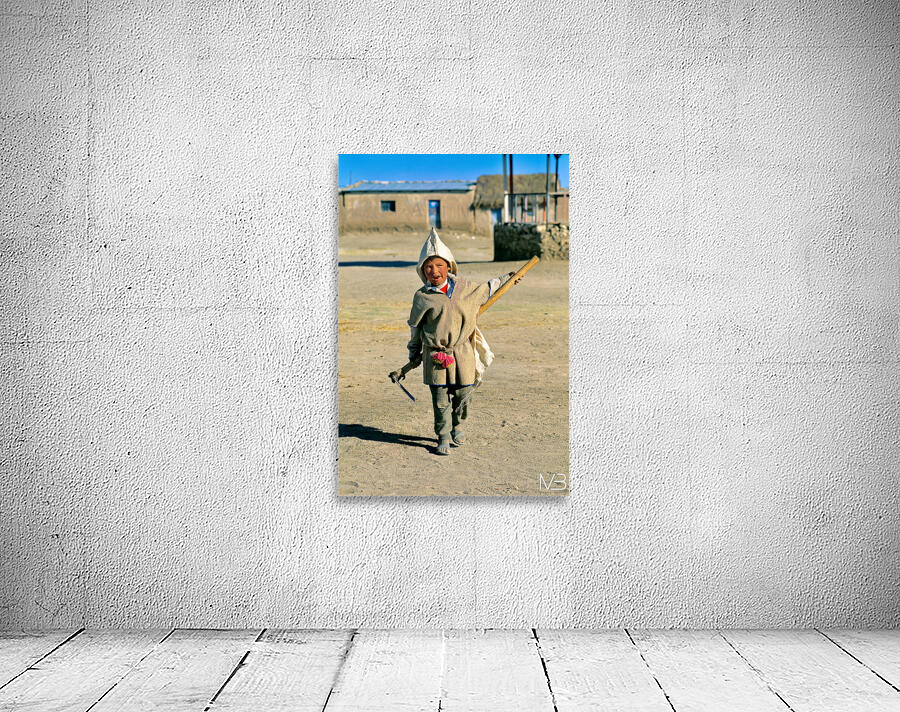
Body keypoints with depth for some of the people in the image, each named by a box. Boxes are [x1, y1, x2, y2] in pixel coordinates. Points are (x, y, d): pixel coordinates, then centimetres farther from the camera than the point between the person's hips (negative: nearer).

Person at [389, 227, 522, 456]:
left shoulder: (465, 288, 4)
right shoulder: (422, 297, -2)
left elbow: (485, 289, 25)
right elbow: (415, 327, 10)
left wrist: (506, 279, 35)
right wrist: (414, 355, 16)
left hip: (462, 353, 2)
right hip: (435, 356, -2)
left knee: (463, 394, 8)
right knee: (440, 400, 0)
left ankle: (457, 425, 36)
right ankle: (443, 438, 14)